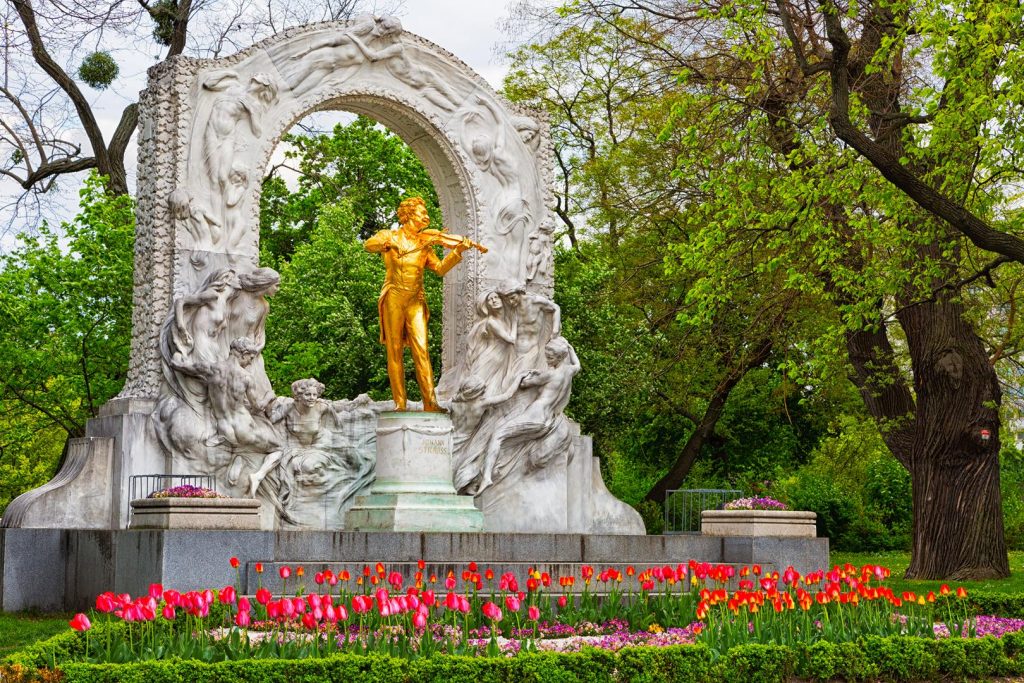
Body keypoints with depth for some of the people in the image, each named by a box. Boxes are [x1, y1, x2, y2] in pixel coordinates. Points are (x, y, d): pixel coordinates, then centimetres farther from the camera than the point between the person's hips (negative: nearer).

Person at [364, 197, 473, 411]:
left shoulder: (424, 243, 15)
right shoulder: (390, 236, 8)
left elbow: (440, 269, 3)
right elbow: (369, 245, -12)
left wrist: (457, 252, -11)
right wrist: (387, 245, -31)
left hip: (415, 301, 2)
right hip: (393, 298, -2)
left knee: (421, 350, -10)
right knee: (395, 351, -3)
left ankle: (430, 402, -16)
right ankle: (400, 403, 0)